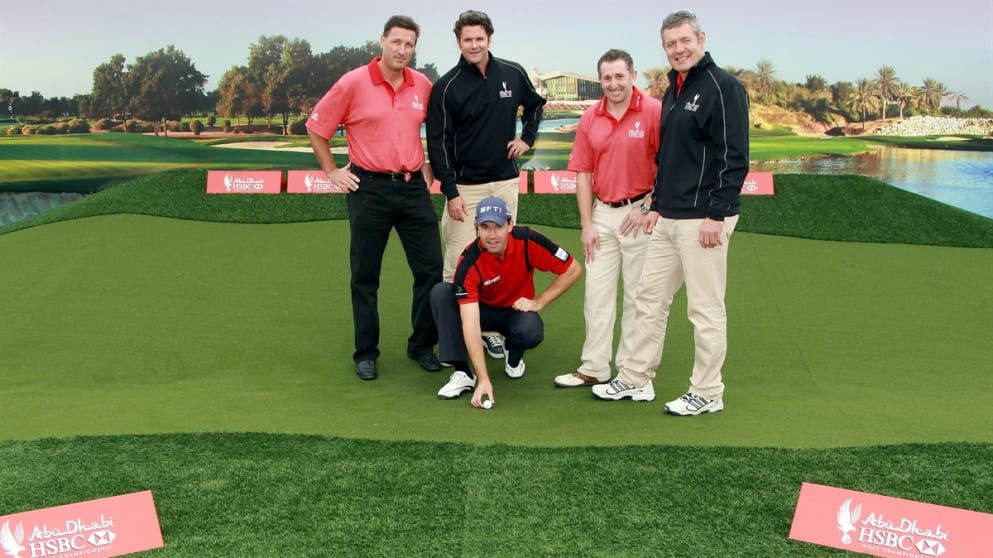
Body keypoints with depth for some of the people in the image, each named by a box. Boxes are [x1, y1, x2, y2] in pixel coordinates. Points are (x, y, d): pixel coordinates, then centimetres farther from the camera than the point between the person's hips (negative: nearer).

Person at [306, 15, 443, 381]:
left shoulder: (423, 85, 5)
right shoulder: (354, 83, -5)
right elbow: (316, 128, 2)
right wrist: (332, 172, 2)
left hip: (413, 187, 3)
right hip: (369, 189, -3)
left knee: (431, 269, 2)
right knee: (365, 276, 5)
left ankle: (422, 345, 18)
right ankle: (366, 353, 17)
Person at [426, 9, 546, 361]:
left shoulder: (513, 74, 3)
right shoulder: (447, 86, -7)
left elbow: (535, 104, 23)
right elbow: (438, 142, -7)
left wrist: (527, 138, 8)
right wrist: (450, 192, -12)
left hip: (505, 182, 4)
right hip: (465, 186, -3)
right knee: (459, 260, -6)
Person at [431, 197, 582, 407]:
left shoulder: (528, 241, -25)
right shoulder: (469, 262, -29)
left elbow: (573, 269, -14)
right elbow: (470, 324, -36)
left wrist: (538, 302, -19)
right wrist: (484, 379, -44)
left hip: (516, 311, 0)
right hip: (480, 309, 0)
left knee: (531, 331, -36)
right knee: (440, 293, -29)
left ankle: (514, 356, 3)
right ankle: (462, 372, -22)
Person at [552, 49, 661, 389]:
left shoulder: (654, 111, -9)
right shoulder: (590, 118, 5)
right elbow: (583, 173, 7)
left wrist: (647, 207, -12)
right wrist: (586, 224, 2)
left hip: (640, 213, -5)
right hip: (602, 213, 5)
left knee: (637, 296, 5)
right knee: (597, 293, 8)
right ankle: (594, 368, 18)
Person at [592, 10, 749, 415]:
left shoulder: (722, 87, -10)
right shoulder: (672, 92, 17)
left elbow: (735, 158, -15)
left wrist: (717, 214, -19)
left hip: (704, 220, -9)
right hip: (669, 219, 9)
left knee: (705, 308, 0)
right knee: (650, 298, 13)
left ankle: (707, 394, 13)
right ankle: (636, 380, 24)